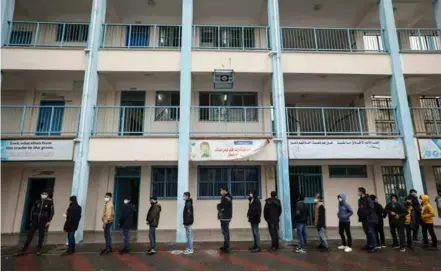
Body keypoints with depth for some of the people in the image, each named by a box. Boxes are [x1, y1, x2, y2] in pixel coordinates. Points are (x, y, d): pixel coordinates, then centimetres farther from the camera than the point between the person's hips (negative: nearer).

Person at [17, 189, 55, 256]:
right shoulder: (37, 202, 6)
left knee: (41, 236, 2)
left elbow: (52, 212, -2)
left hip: (43, 222, -2)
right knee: (30, 235, 0)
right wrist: (31, 221, 6)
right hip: (35, 221, 2)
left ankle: (38, 250, 12)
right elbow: (32, 211, 10)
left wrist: (49, 221, -9)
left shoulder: (49, 203, 0)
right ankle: (24, 250, 7)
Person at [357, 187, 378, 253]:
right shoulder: (360, 200, 14)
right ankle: (368, 245, 23)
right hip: (363, 219, 8)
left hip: (369, 219, -8)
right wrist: (359, 213, 4)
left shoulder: (368, 199, -13)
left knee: (370, 232, -6)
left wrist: (365, 213, -20)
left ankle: (373, 246, 0)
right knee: (367, 232, 15)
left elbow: (371, 209, -18)